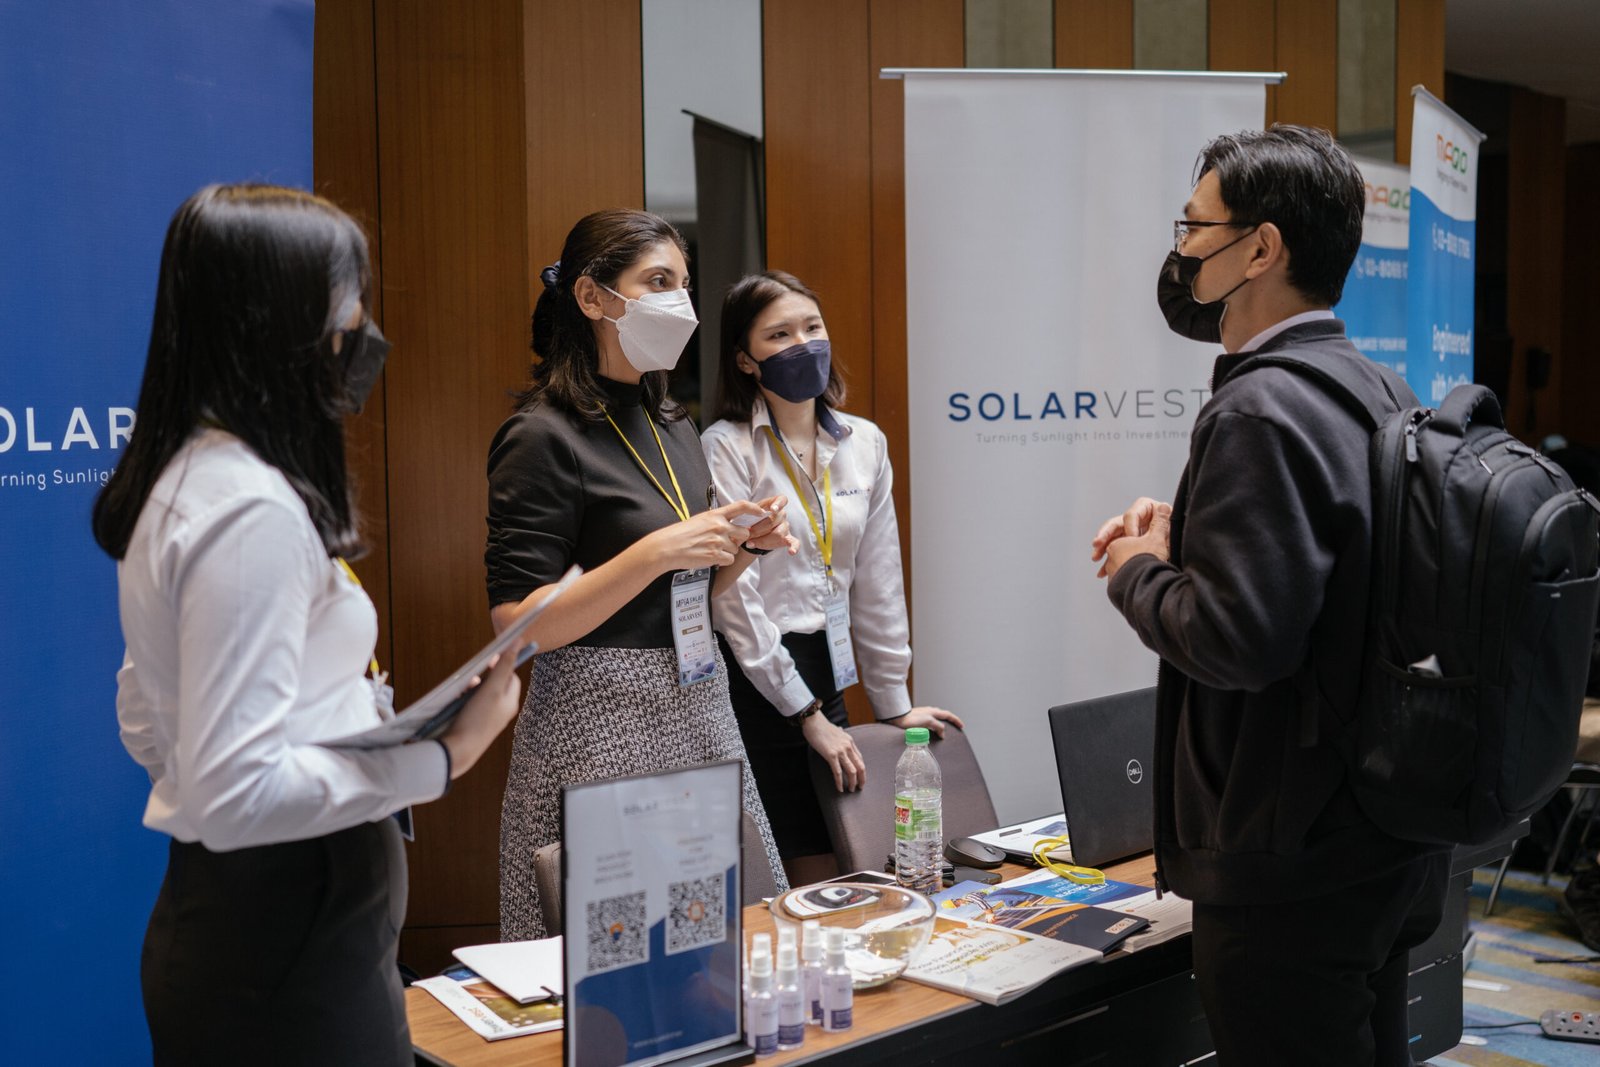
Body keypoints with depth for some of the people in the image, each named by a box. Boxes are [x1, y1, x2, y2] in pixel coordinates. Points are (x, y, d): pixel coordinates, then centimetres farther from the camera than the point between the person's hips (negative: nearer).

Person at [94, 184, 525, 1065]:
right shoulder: (253, 509, -22)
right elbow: (236, 793, -25)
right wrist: (439, 758, -22)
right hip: (290, 937, -10)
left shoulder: (179, 478, 8)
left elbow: (145, 720, 17)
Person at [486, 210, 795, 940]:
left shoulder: (673, 426, 13)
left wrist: (742, 544, 2)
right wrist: (658, 550, -22)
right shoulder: (544, 437, -11)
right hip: (601, 721, -7)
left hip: (698, 708, 7)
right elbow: (519, 624, -17)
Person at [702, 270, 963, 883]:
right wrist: (806, 713, -11)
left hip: (822, 671, 5)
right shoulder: (726, 448, -9)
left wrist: (894, 704, 14)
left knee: (823, 875, 8)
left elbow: (876, 583, 13)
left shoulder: (864, 443, 8)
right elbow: (737, 595, -13)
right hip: (748, 678, -5)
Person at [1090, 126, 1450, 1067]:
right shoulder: (1381, 389, 8)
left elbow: (1239, 637, -28)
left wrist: (1139, 573, -9)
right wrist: (1185, 537, 8)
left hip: (1292, 870, -9)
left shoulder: (1261, 412, -22)